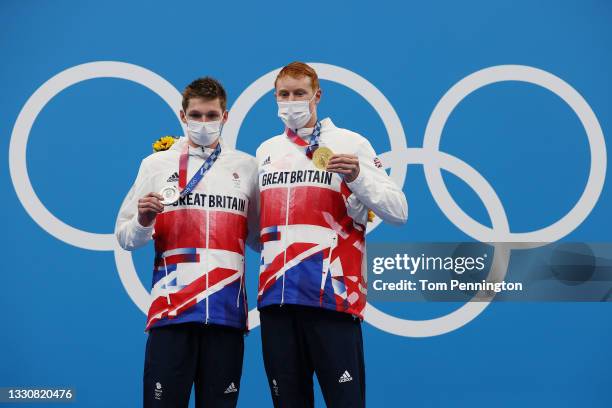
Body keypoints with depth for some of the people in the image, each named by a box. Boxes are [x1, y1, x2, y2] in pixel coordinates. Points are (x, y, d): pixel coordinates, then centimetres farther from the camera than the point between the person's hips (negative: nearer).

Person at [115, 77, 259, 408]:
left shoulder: (246, 167, 12)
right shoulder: (156, 164, 9)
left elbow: (259, 239, 17)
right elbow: (124, 238, 8)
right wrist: (143, 221, -12)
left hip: (227, 310, 1)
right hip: (170, 309, -1)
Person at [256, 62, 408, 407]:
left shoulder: (350, 143, 3)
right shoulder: (266, 150, 17)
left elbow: (398, 212, -4)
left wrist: (357, 178, -16)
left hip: (332, 296, -5)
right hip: (276, 297, 5)